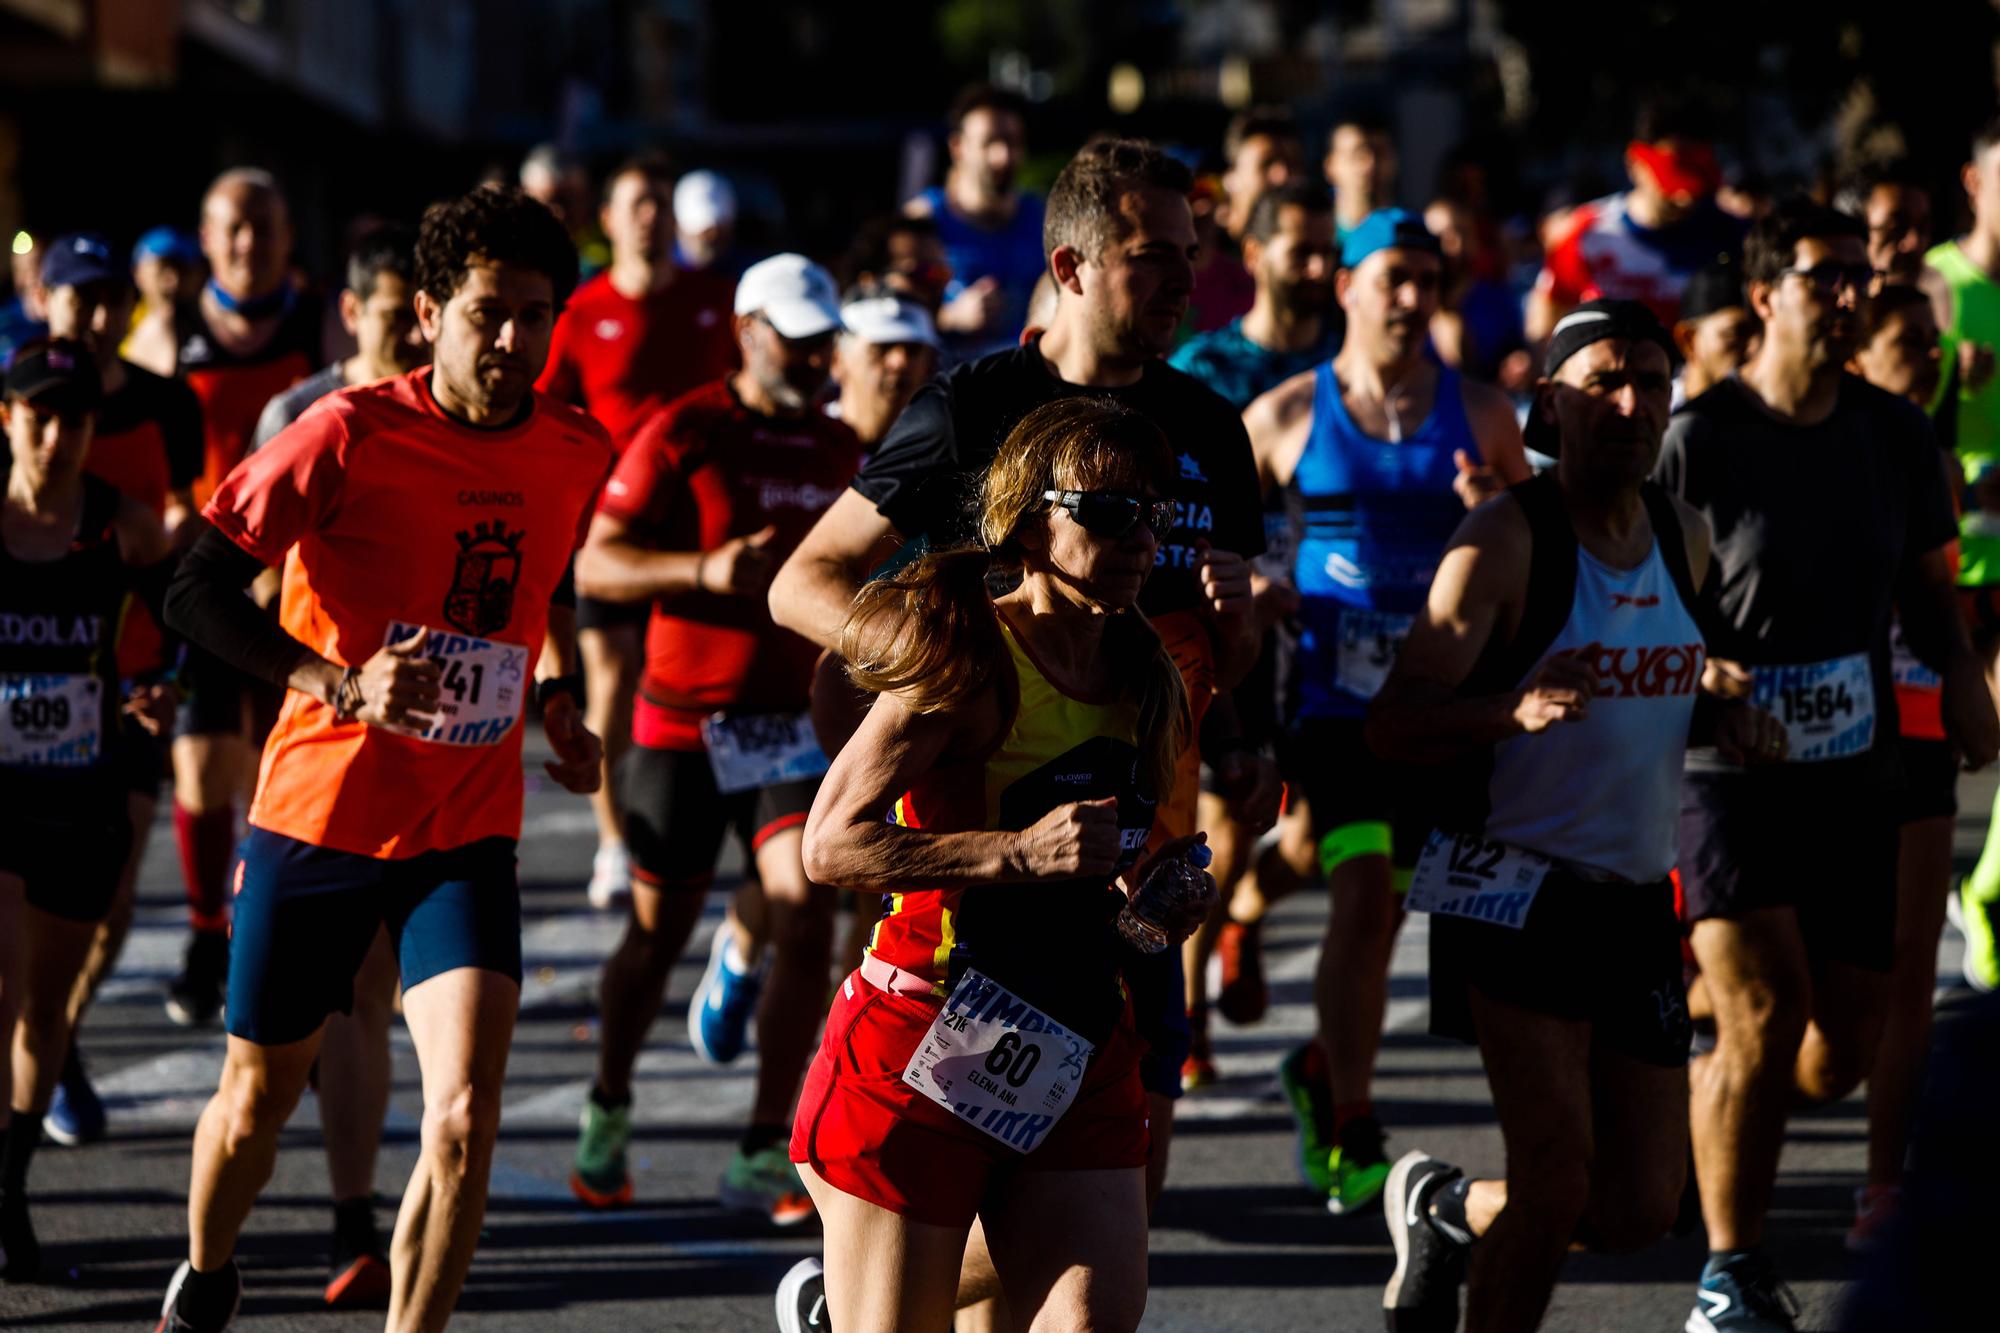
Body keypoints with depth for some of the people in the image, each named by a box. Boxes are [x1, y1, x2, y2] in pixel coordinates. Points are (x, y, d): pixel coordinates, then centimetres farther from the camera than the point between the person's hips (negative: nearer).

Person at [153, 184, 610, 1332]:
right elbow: (196, 594, -16)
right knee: (259, 1099, 13)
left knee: (465, 1115, -18)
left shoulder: (577, 454, 0)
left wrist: (558, 698, 11)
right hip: (320, 809, -2)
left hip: (470, 833, 2)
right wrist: (341, 684, -27)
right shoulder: (349, 435, -15)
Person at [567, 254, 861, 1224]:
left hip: (790, 717, 3)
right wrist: (706, 571, -25)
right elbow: (594, 564, -12)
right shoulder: (684, 435, -7)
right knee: (658, 931, 5)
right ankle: (607, 1115, 32)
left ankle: (766, 1158, -8)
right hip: (683, 716, -3)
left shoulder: (838, 452, 10)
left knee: (806, 909, -15)